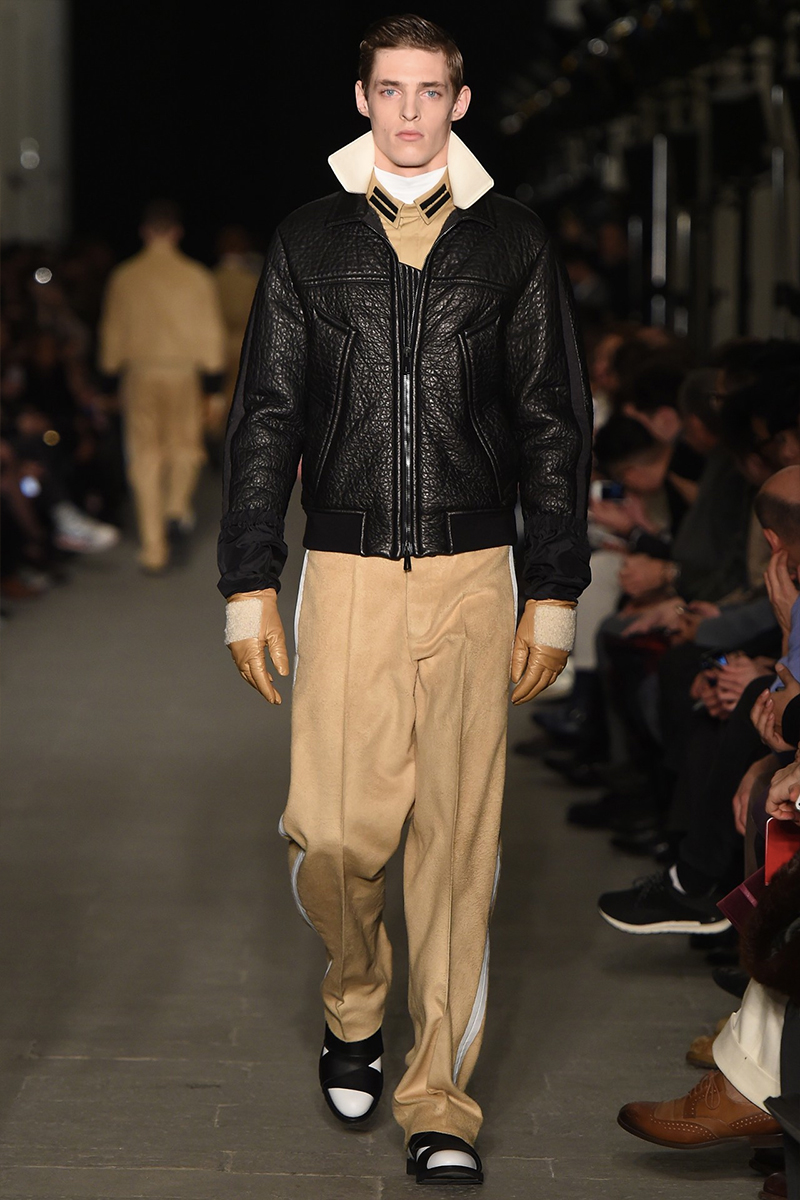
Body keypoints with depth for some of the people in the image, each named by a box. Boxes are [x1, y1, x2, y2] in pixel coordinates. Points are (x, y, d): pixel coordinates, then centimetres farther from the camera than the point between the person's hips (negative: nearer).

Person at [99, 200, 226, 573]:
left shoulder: (124, 277, -2)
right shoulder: (196, 277, -5)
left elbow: (113, 329, 5)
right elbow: (210, 329, 0)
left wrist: (111, 368, 16)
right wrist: (212, 371, 8)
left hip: (139, 374, 1)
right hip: (183, 372, -1)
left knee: (144, 457, 5)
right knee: (185, 446, 16)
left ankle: (153, 546, 4)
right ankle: (177, 508, -9)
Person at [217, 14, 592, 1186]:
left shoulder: (512, 243, 7)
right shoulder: (309, 242, 9)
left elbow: (555, 425, 8)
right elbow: (264, 418, 9)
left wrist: (555, 595, 3)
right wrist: (249, 586, 3)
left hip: (474, 575, 0)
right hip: (346, 571, 0)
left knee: (458, 838, -1)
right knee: (333, 832, -6)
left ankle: (441, 1101, 9)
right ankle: (355, 1006, 25)